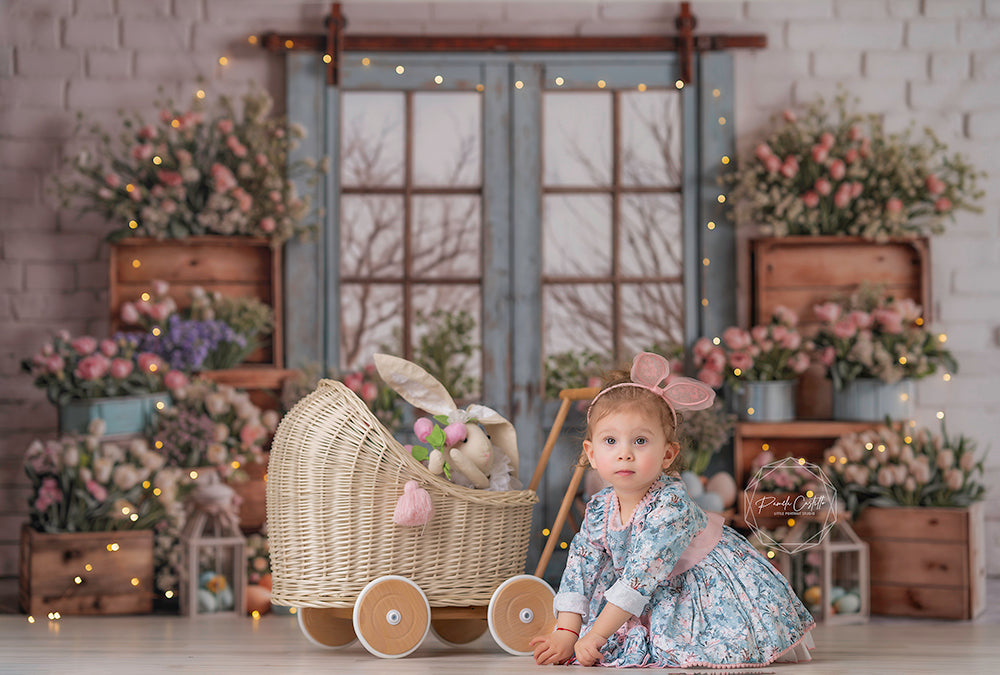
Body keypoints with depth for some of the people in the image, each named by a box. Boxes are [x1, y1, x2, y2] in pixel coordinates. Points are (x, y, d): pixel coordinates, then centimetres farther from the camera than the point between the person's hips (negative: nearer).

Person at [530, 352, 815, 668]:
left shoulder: (670, 504, -32)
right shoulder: (599, 510, -10)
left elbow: (640, 576, -34)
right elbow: (580, 571, -3)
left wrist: (596, 636, -33)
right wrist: (566, 633, -14)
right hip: (663, 593, 7)